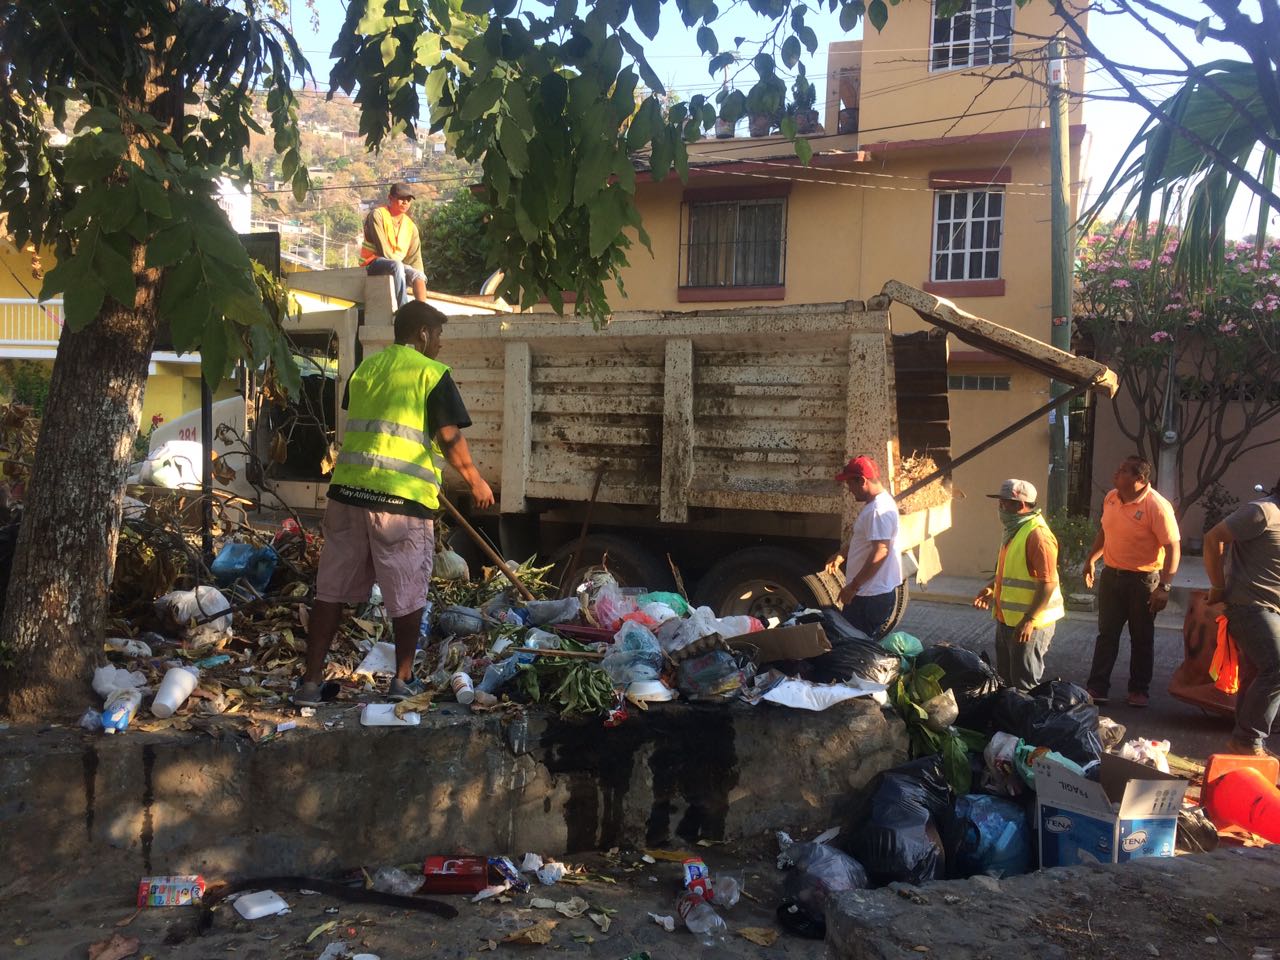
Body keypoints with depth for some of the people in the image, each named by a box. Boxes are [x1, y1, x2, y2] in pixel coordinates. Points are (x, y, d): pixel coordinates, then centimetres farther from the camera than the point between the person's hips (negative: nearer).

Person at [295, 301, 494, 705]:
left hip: (349, 490, 5)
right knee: (408, 594, 10)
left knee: (331, 591, 11)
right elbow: (450, 439, -8)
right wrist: (475, 481, 6)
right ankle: (402, 679, 19)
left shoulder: (365, 368, 15)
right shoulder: (433, 374, -3)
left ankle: (311, 681, 13)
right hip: (402, 497, -5)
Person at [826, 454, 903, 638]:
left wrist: (853, 586, -23)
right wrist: (841, 556, 13)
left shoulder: (879, 510, -21)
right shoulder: (873, 504, 13)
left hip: (872, 595, -10)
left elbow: (881, 552, -27)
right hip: (867, 591, 10)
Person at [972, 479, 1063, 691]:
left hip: (1028, 623, -10)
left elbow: (1048, 583, -24)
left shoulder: (1037, 535, -20)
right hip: (1006, 619, 10)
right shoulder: (1013, 530, 11)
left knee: (1024, 684, 0)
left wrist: (1029, 620, -26)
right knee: (1005, 677, 19)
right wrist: (992, 587, 8)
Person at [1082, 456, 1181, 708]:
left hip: (1143, 580, -5)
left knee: (1142, 638, 9)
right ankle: (1097, 687, 14)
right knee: (1106, 634, 8)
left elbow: (1173, 547, -20)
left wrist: (1164, 587, -24)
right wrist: (1091, 559, 15)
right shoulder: (1110, 498, 1)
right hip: (1111, 574, 5)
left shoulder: (1156, 506, -19)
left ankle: (1139, 690, 22)